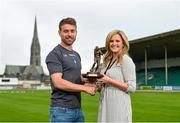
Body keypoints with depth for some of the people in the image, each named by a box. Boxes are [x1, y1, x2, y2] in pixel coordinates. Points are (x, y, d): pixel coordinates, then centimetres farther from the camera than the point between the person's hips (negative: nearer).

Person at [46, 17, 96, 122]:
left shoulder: (76, 55, 16)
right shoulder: (54, 54, -9)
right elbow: (58, 82, -19)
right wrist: (85, 88, -16)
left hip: (78, 108, 8)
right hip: (61, 109, -7)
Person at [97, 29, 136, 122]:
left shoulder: (126, 60, -9)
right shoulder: (107, 61, 13)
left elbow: (131, 87, -14)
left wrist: (109, 80, -18)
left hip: (119, 107, -7)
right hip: (106, 105, 7)